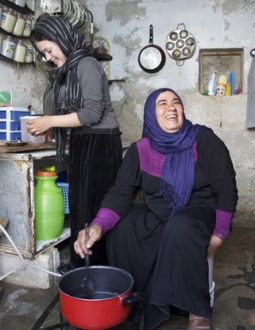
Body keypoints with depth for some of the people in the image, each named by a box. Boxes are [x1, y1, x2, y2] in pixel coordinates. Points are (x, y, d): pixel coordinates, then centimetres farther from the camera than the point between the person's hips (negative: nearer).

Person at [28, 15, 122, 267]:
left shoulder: (86, 64, -8)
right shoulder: (66, 71, 17)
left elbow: (92, 113, -18)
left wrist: (50, 121, -13)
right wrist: (48, 127, 2)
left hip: (99, 144, -8)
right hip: (81, 145, 8)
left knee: (95, 205, -6)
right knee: (79, 204, 9)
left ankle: (100, 267, 6)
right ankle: (81, 268, 20)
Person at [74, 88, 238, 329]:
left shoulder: (205, 141, -11)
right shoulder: (140, 150, -5)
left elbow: (226, 191, -8)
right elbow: (121, 192, -12)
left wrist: (219, 235, -13)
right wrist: (98, 226, -29)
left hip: (197, 213, -3)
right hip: (155, 215, 3)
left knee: (181, 230, -35)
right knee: (119, 229, -20)